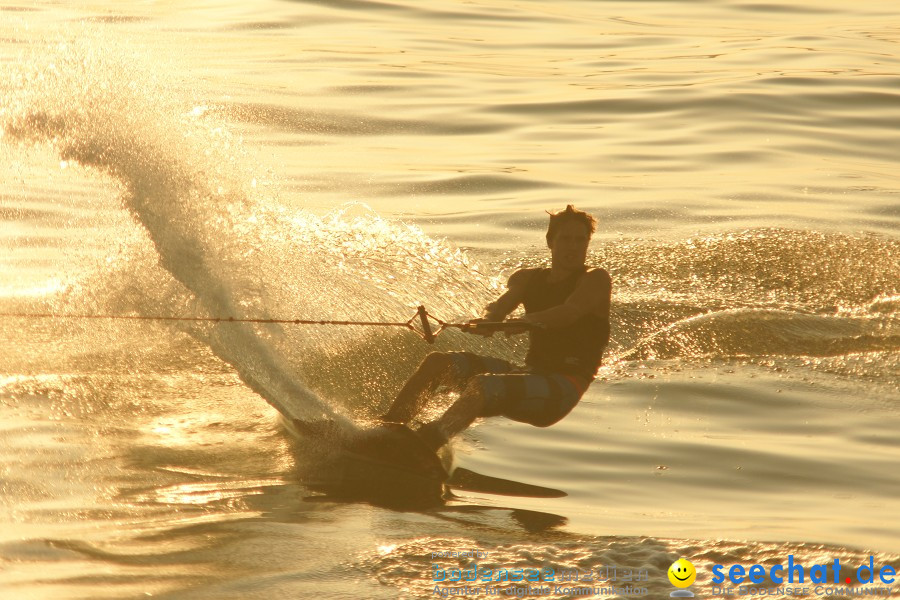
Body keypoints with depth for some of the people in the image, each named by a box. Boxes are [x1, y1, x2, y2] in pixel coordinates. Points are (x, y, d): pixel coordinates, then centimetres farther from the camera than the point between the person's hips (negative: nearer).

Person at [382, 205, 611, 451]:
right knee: (436, 363, -6)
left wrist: (530, 322, -42)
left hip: (562, 388, -7)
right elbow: (501, 305, -3)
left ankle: (427, 443, -53)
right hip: (530, 372, 7)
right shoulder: (528, 278, 16)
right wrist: (488, 320, -29)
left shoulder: (595, 280, -1)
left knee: (482, 384, -33)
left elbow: (570, 312, -21)